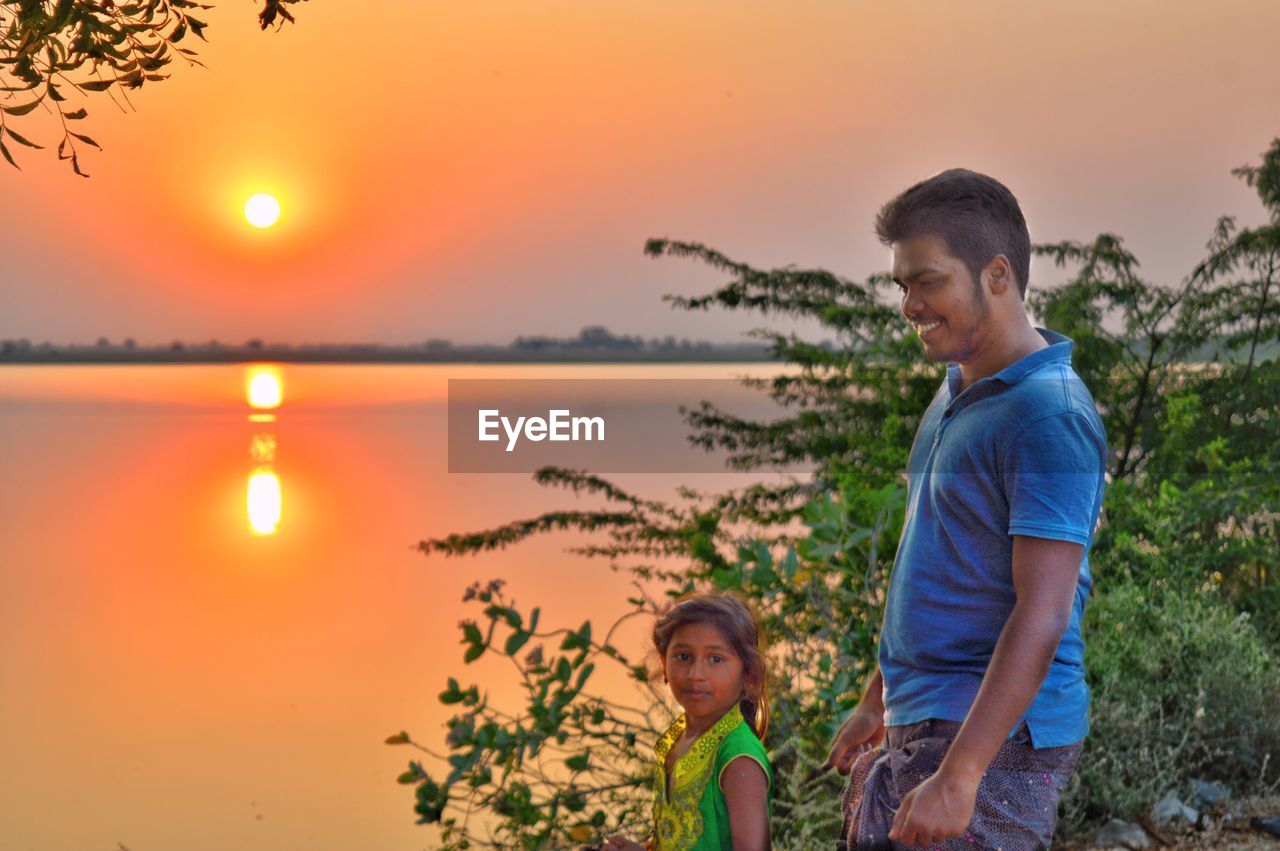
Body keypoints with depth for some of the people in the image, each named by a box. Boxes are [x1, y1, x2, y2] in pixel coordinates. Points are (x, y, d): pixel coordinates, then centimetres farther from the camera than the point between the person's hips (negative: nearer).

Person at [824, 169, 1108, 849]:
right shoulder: (956, 393, 12)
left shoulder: (1049, 415, -17)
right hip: (910, 734, 9)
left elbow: (1042, 618, -23)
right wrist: (876, 703, 23)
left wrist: (958, 775, -26)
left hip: (993, 740, -9)